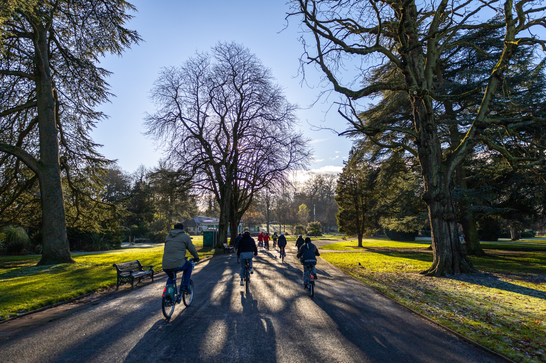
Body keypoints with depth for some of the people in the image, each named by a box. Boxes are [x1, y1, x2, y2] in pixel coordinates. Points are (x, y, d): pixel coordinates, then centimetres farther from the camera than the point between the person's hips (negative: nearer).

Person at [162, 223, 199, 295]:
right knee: (189, 265, 25)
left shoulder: (168, 236, 22)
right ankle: (185, 286, 18)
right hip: (178, 264, -5)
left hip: (165, 266, 6)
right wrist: (196, 257, 26)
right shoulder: (185, 236, 5)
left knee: (170, 277, 34)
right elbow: (192, 249, 8)